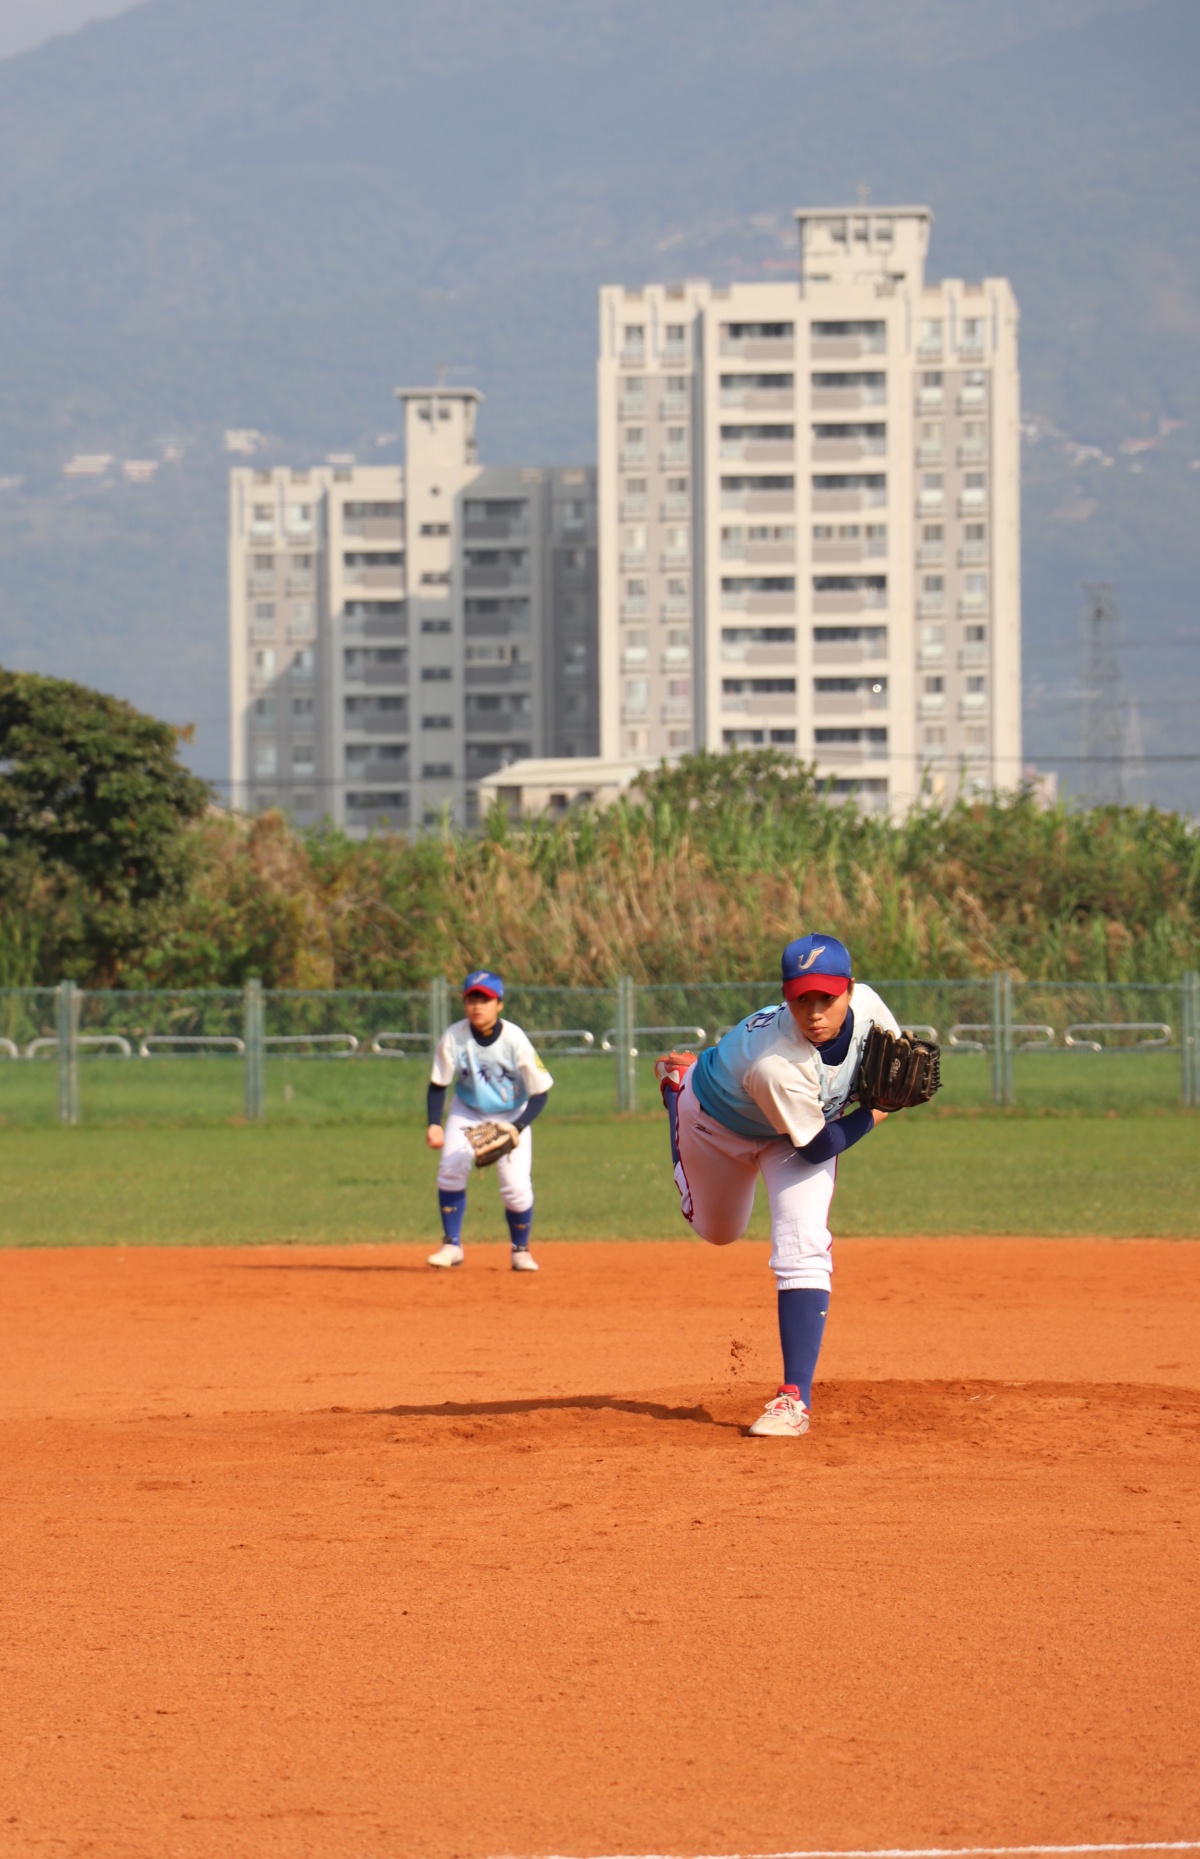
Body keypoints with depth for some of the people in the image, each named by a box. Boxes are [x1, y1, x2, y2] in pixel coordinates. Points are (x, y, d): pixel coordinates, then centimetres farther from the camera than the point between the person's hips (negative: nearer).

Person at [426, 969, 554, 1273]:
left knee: (516, 1184, -13)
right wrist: (433, 1124, -20)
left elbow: (540, 1094, -18)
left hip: (511, 1115, -2)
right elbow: (438, 1085, -7)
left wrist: (516, 1128, -30)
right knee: (451, 1168, -19)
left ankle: (521, 1249, 13)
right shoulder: (454, 1038, -21)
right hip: (468, 1112, 2)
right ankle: (452, 1245, -5)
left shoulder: (515, 1040, -25)